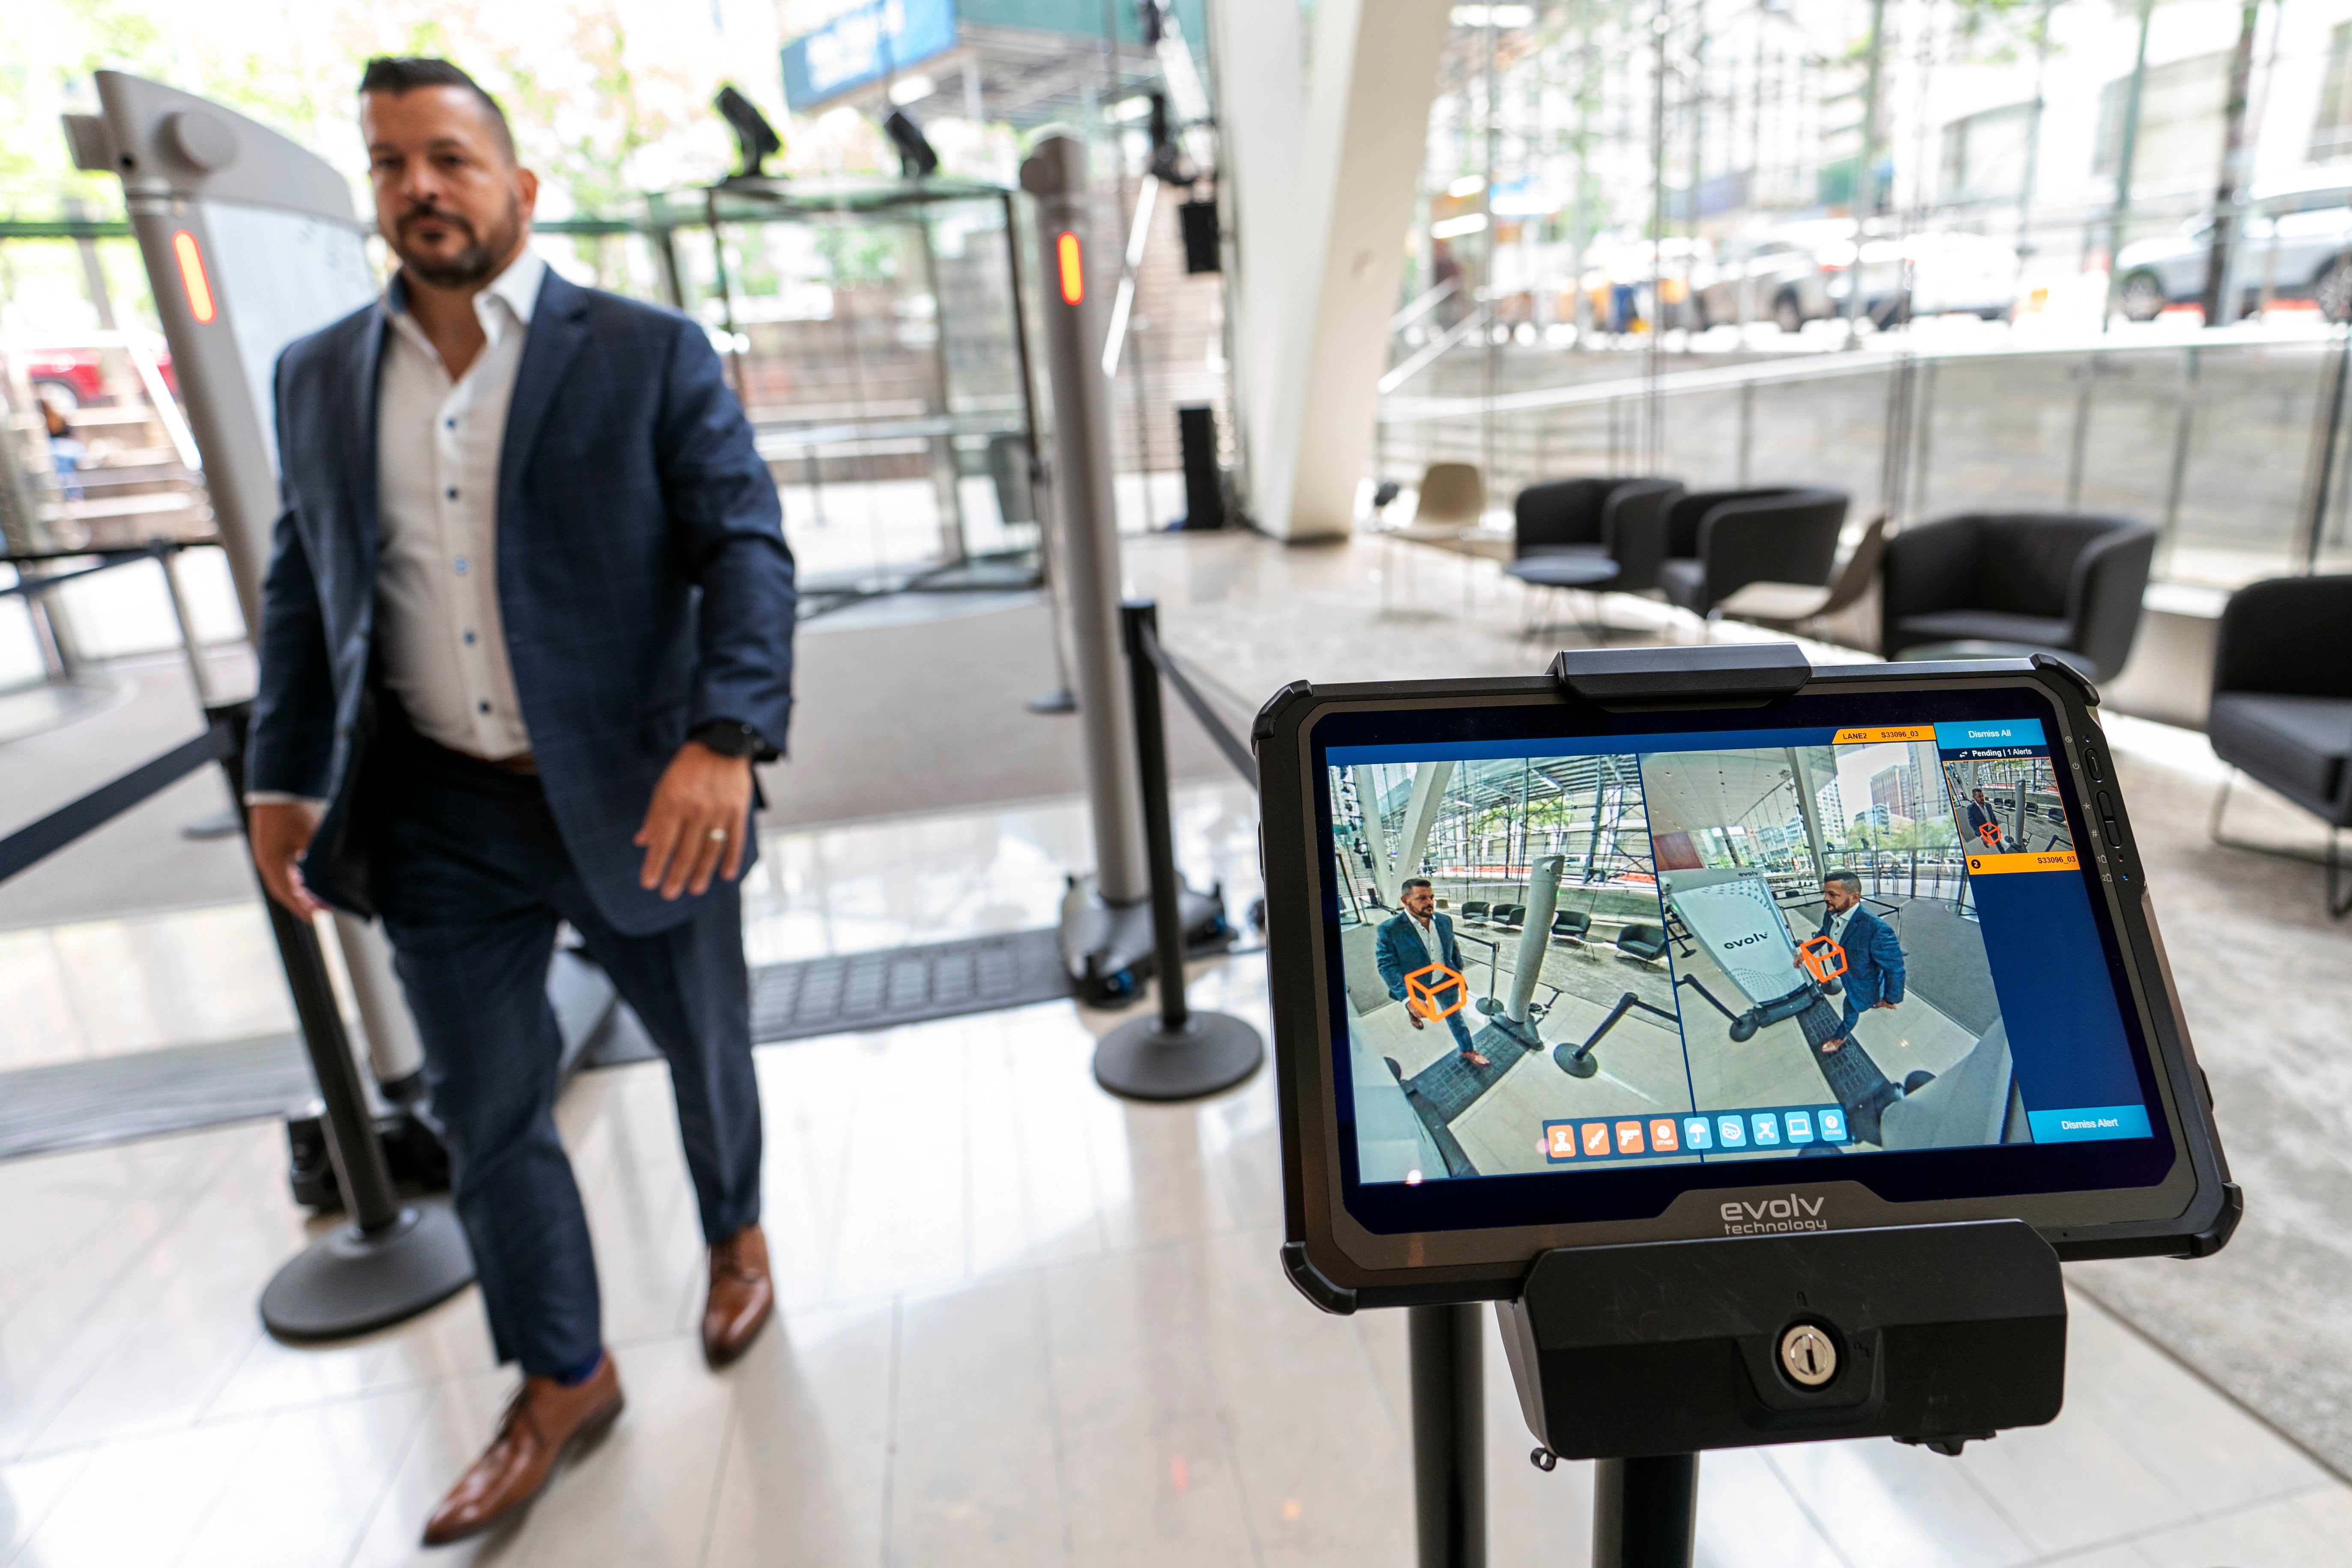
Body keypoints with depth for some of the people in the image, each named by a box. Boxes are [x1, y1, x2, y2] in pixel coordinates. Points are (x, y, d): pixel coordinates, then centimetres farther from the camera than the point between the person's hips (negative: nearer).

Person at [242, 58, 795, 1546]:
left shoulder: (650, 353, -6)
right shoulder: (322, 376, 7)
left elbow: (747, 547, -14)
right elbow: (305, 587, 13)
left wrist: (726, 738, -28)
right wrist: (285, 775, 7)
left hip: (640, 804, -3)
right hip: (443, 821, 4)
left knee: (704, 1049, 17)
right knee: (487, 1114, 13)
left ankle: (738, 1236, 48)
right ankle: (564, 1384, 35)